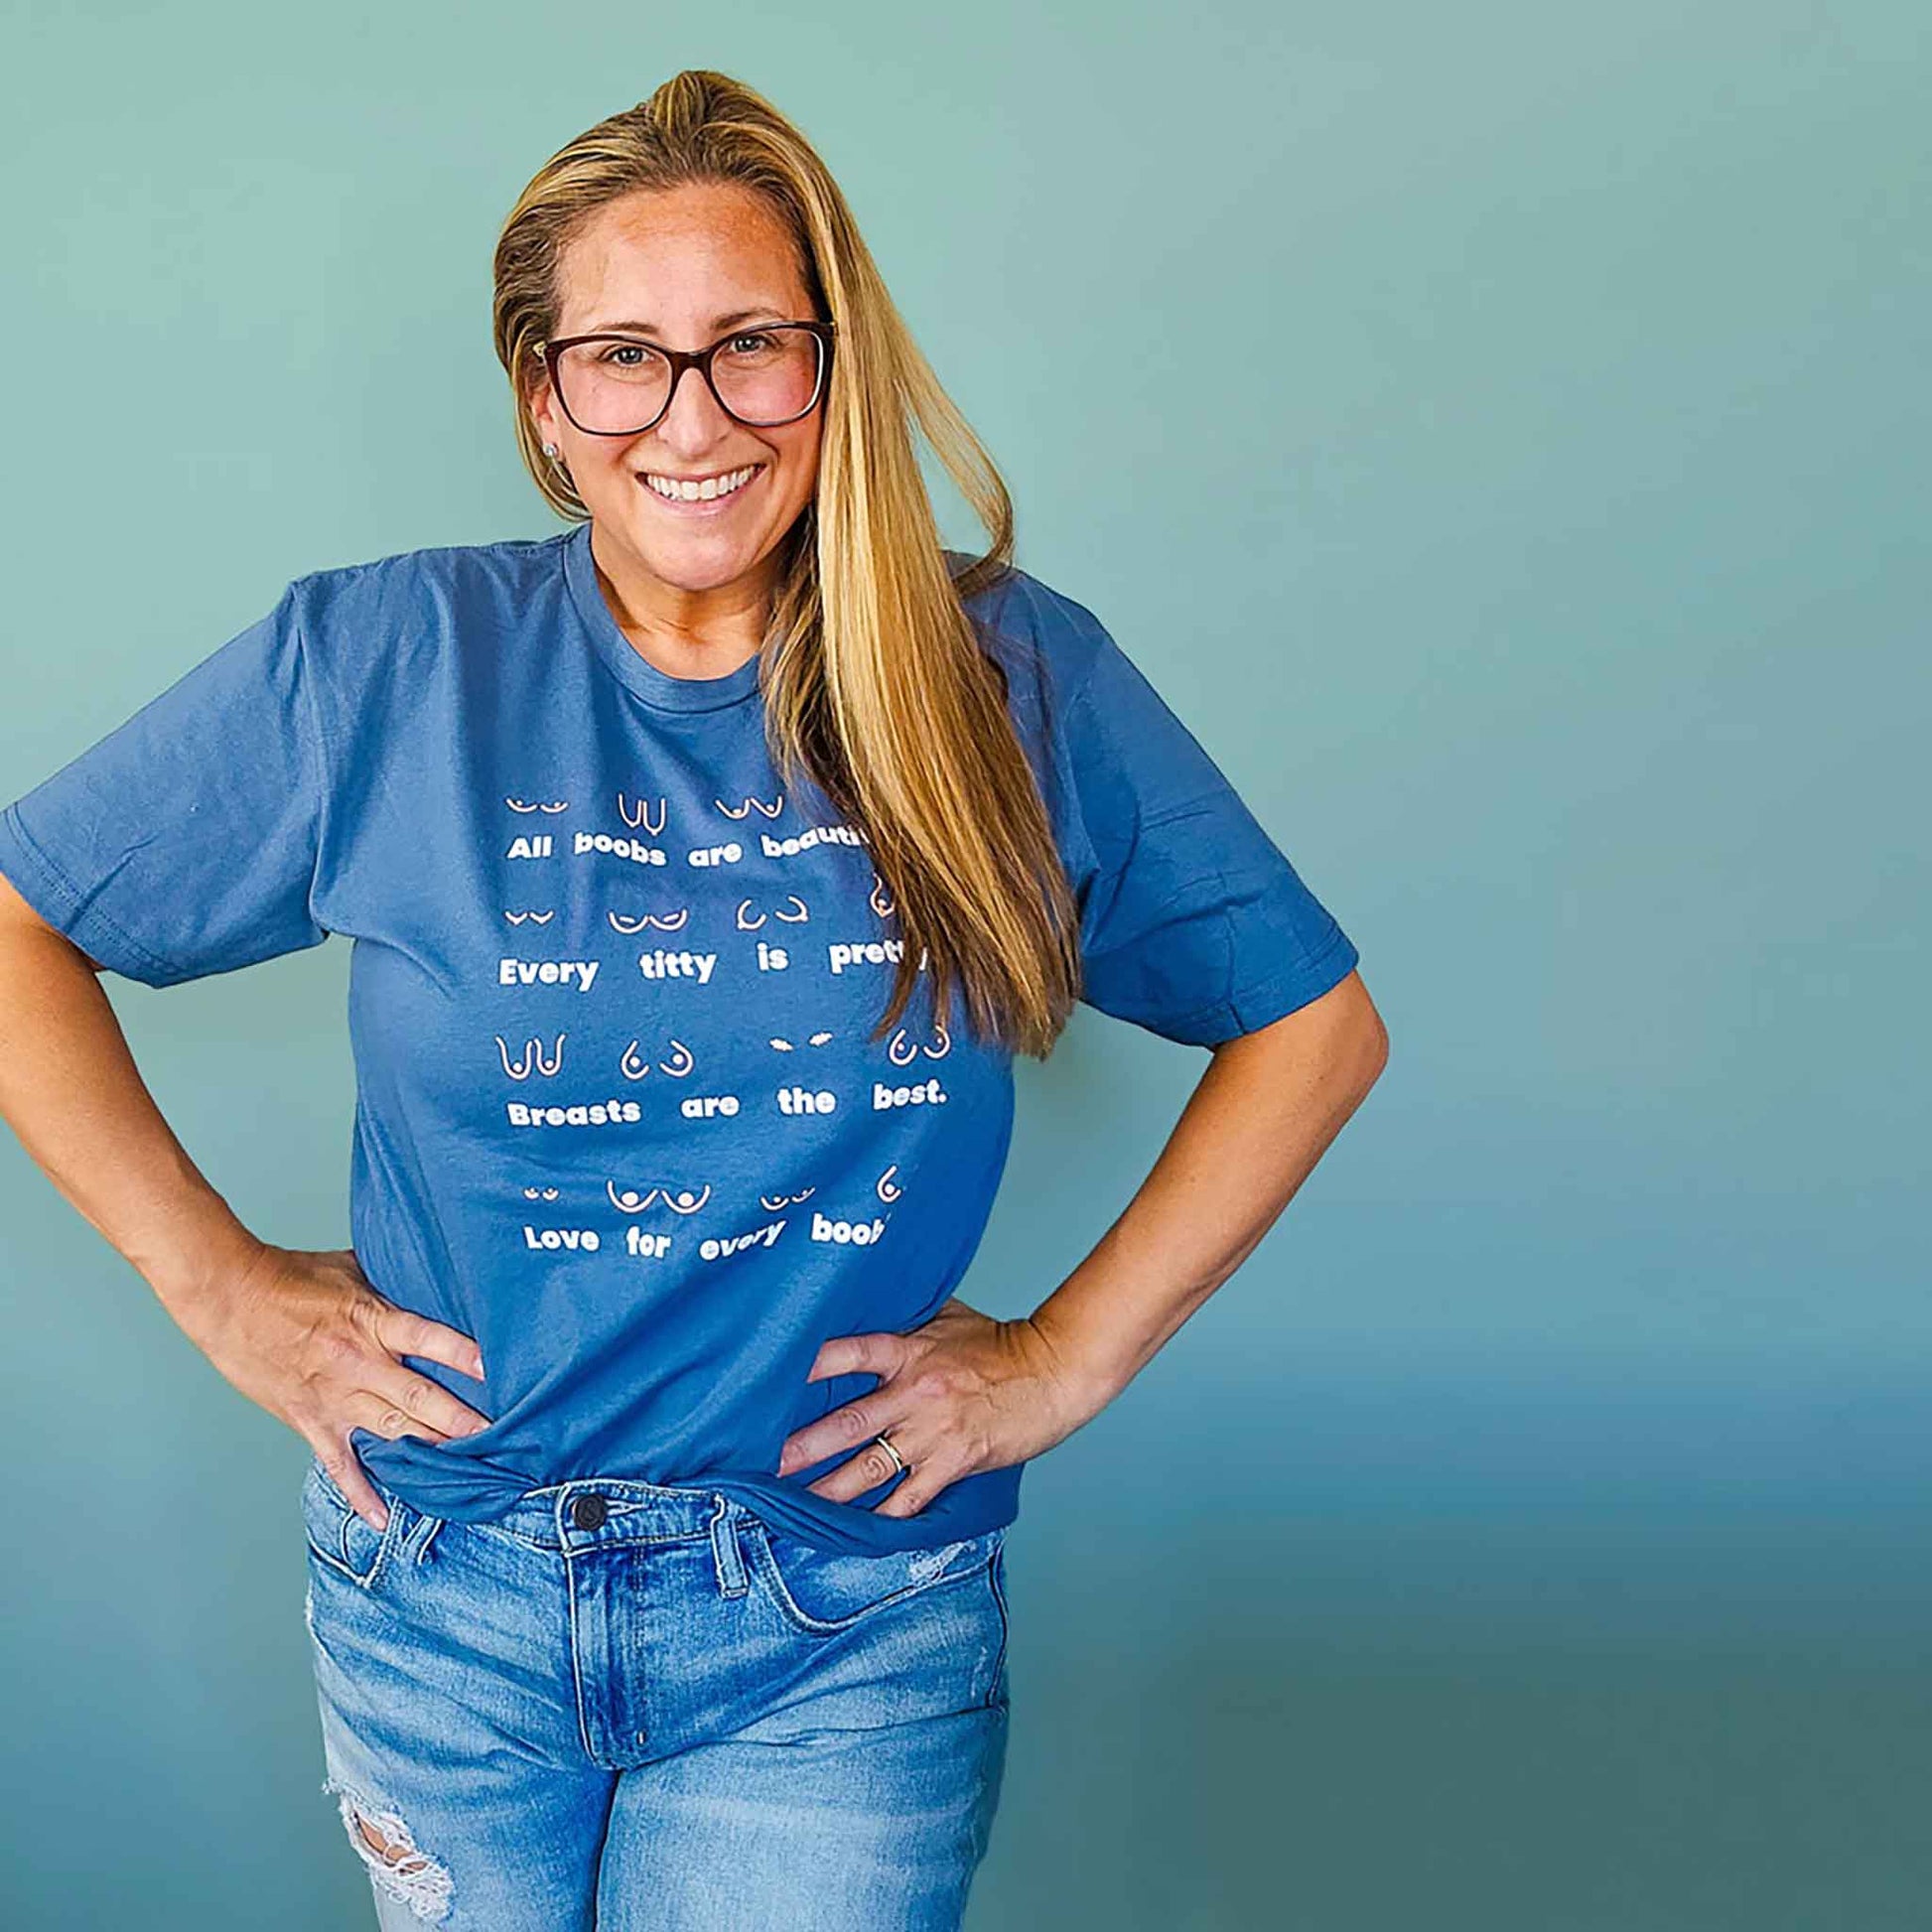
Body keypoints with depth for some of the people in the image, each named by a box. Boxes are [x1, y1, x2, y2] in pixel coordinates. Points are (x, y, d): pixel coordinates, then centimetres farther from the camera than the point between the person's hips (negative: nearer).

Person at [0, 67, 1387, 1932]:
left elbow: (1317, 1023, 3)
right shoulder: (377, 666, -6)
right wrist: (213, 1278, -3)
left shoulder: (1013, 682, -5)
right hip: (440, 1606, 1)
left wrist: (1068, 1352, -2)